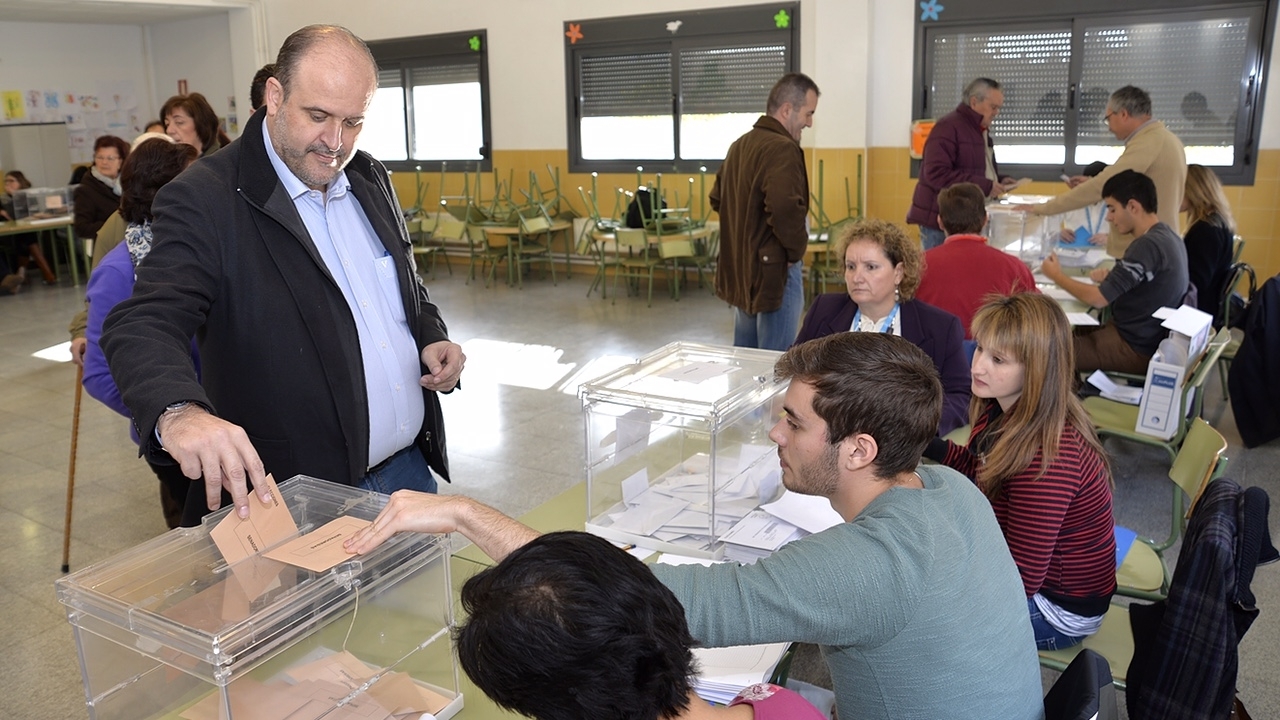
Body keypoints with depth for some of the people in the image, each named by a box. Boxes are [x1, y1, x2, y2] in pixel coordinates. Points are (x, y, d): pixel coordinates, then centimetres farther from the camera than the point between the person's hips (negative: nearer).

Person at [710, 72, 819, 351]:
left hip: (739, 267, 10)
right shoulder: (782, 148, -17)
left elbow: (717, 199, 22)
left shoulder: (739, 145, 13)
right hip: (774, 269, -10)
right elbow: (786, 209, -30)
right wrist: (796, 249, -14)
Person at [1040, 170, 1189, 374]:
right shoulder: (1166, 236, 6)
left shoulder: (1148, 245, -23)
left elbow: (1098, 298, -23)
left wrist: (1057, 276, -7)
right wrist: (1111, 278, 2)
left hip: (1135, 349, -9)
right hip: (1147, 337, 9)